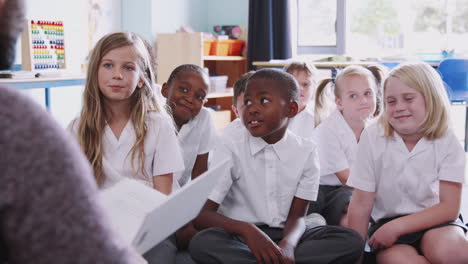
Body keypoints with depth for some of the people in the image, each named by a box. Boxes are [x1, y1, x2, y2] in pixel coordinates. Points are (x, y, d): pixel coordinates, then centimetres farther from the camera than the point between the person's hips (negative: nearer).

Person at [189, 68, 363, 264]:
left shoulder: (306, 152, -3)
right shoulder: (231, 150, -8)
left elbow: (296, 216, -4)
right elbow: (201, 215, -15)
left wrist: (287, 245, -28)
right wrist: (247, 230, -34)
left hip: (284, 236, 3)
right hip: (242, 237, -3)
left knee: (351, 240, -20)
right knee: (203, 243, -34)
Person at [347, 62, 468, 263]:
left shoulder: (446, 142, -8)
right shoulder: (373, 137, -9)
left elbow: (449, 208, -10)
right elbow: (361, 204, -6)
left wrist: (398, 226, -21)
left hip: (433, 220, 1)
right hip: (388, 222, 0)